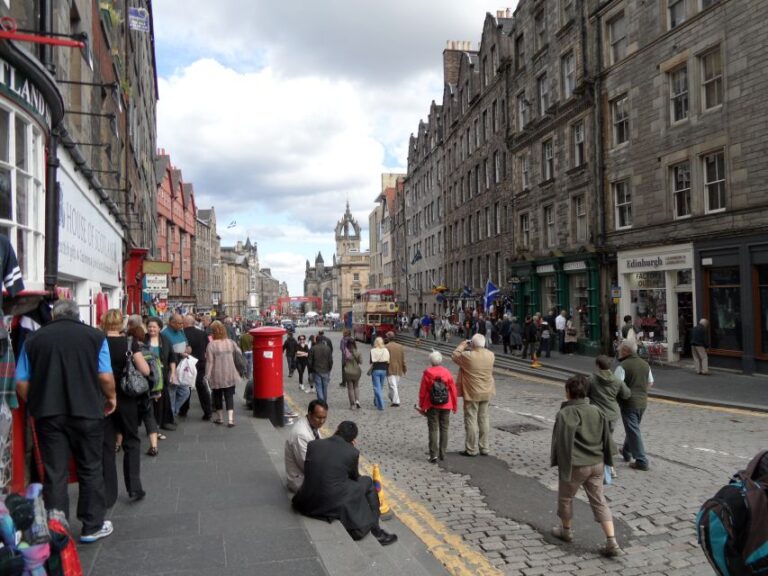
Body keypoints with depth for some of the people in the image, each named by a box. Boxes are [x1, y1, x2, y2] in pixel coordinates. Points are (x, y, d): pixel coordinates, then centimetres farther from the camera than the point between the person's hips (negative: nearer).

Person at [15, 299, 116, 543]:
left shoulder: (33, 339, 5)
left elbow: (21, 382, 4)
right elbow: (106, 377, -8)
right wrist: (111, 397, 10)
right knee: (90, 470, 11)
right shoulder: (95, 336, -2)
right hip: (86, 412, -1)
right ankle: (92, 526, 21)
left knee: (54, 474, 9)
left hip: (48, 414, 2)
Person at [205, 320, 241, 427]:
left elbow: (209, 362, -11)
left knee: (218, 396, 15)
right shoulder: (231, 342, -2)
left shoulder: (212, 345, -13)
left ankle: (220, 417, 26)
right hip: (230, 375, 2)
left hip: (217, 375, -2)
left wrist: (207, 375, -4)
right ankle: (230, 419, -4)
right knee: (229, 396, 4)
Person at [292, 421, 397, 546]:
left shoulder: (313, 445, 1)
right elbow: (354, 478, 8)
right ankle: (376, 533, 25)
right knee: (367, 482, 18)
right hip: (335, 506, -4)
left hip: (308, 504, 5)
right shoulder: (352, 452, -9)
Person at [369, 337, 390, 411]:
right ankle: (376, 402, 34)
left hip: (376, 370, -4)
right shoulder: (386, 350, 1)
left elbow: (372, 362, -10)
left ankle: (380, 405, -6)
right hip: (384, 370, 4)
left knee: (377, 388, 0)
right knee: (380, 387, 19)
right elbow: (388, 362, 2)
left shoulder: (373, 351, -9)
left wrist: (370, 371, 2)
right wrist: (387, 371, 12)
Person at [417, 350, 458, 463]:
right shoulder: (447, 372, -3)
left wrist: (421, 406, 7)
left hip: (432, 406, -2)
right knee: (444, 428, 12)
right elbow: (453, 390, 0)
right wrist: (454, 405, 11)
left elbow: (422, 391, -4)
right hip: (446, 405, 2)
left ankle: (434, 455, -4)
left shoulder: (427, 373, -7)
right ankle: (442, 453, 16)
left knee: (433, 429, 2)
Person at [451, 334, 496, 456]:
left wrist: (462, 346, 8)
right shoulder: (491, 355, -5)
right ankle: (484, 448, 22)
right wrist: (479, 348, 14)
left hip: (472, 393, -5)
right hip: (486, 392, 5)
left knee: (471, 420, 4)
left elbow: (454, 356, -3)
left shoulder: (468, 356, -20)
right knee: (484, 419, 15)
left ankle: (471, 449, 10)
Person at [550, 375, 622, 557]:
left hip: (575, 466, -6)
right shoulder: (597, 411, 6)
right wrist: (607, 460, 21)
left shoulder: (565, 414, -16)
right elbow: (606, 438, 12)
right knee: (599, 501, 10)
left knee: (565, 498, 17)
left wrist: (557, 461, -9)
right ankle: (612, 543, 3)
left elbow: (562, 440, -17)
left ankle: (566, 531, 35)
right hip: (597, 464, 6)